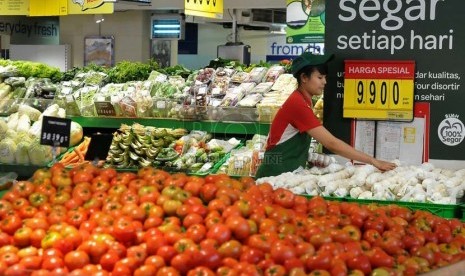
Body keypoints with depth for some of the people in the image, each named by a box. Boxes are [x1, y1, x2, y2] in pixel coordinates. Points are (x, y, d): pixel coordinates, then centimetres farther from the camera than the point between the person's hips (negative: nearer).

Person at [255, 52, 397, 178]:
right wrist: (373, 161, -24)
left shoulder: (301, 100, 10)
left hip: (290, 171, 9)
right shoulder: (298, 104, -20)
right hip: (277, 173, -9)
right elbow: (331, 143, -25)